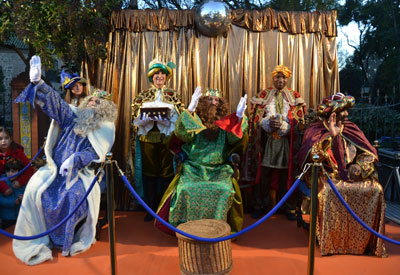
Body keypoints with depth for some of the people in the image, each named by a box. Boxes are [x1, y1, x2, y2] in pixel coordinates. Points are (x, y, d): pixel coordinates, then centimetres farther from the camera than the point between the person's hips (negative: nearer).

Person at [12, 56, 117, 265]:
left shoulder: (105, 128, 2)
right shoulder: (73, 116, 11)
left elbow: (96, 152, -9)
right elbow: (53, 101, -1)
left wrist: (75, 159, -23)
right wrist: (37, 82, -15)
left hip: (81, 172, -3)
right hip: (56, 168, 3)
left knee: (77, 195, -31)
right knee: (36, 188, -22)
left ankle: (75, 239, -8)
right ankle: (36, 240, -6)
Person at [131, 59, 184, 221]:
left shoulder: (173, 95, 11)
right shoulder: (143, 95, 13)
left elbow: (179, 118, 2)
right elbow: (136, 117, 6)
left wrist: (164, 117, -17)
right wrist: (149, 117, -14)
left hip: (167, 139, -1)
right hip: (147, 138, 1)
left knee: (166, 173, 0)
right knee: (149, 172, 2)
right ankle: (151, 209, 13)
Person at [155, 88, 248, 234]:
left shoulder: (225, 124, 12)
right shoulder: (194, 120, 7)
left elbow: (233, 137, -7)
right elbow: (182, 133, -13)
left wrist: (239, 117, -24)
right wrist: (190, 109, -27)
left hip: (219, 169, 1)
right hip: (193, 168, -1)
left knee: (224, 190, -25)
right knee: (187, 189, -26)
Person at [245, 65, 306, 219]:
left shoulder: (294, 96, 11)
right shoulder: (264, 94, 11)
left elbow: (299, 120, 1)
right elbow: (257, 117, 2)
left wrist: (283, 125, -17)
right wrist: (269, 123, -18)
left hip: (287, 141, 0)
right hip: (266, 141, 0)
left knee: (286, 174, 2)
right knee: (263, 173, 0)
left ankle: (288, 207, 16)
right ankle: (260, 206, 12)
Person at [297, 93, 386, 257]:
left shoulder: (352, 129, 16)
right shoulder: (315, 131, 3)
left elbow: (369, 154, 14)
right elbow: (312, 157, -13)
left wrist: (359, 166, -8)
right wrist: (331, 136, -19)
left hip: (351, 175, 4)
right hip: (326, 175, -4)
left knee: (375, 189, -22)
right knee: (330, 191, -35)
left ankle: (366, 240, -7)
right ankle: (330, 242, -18)